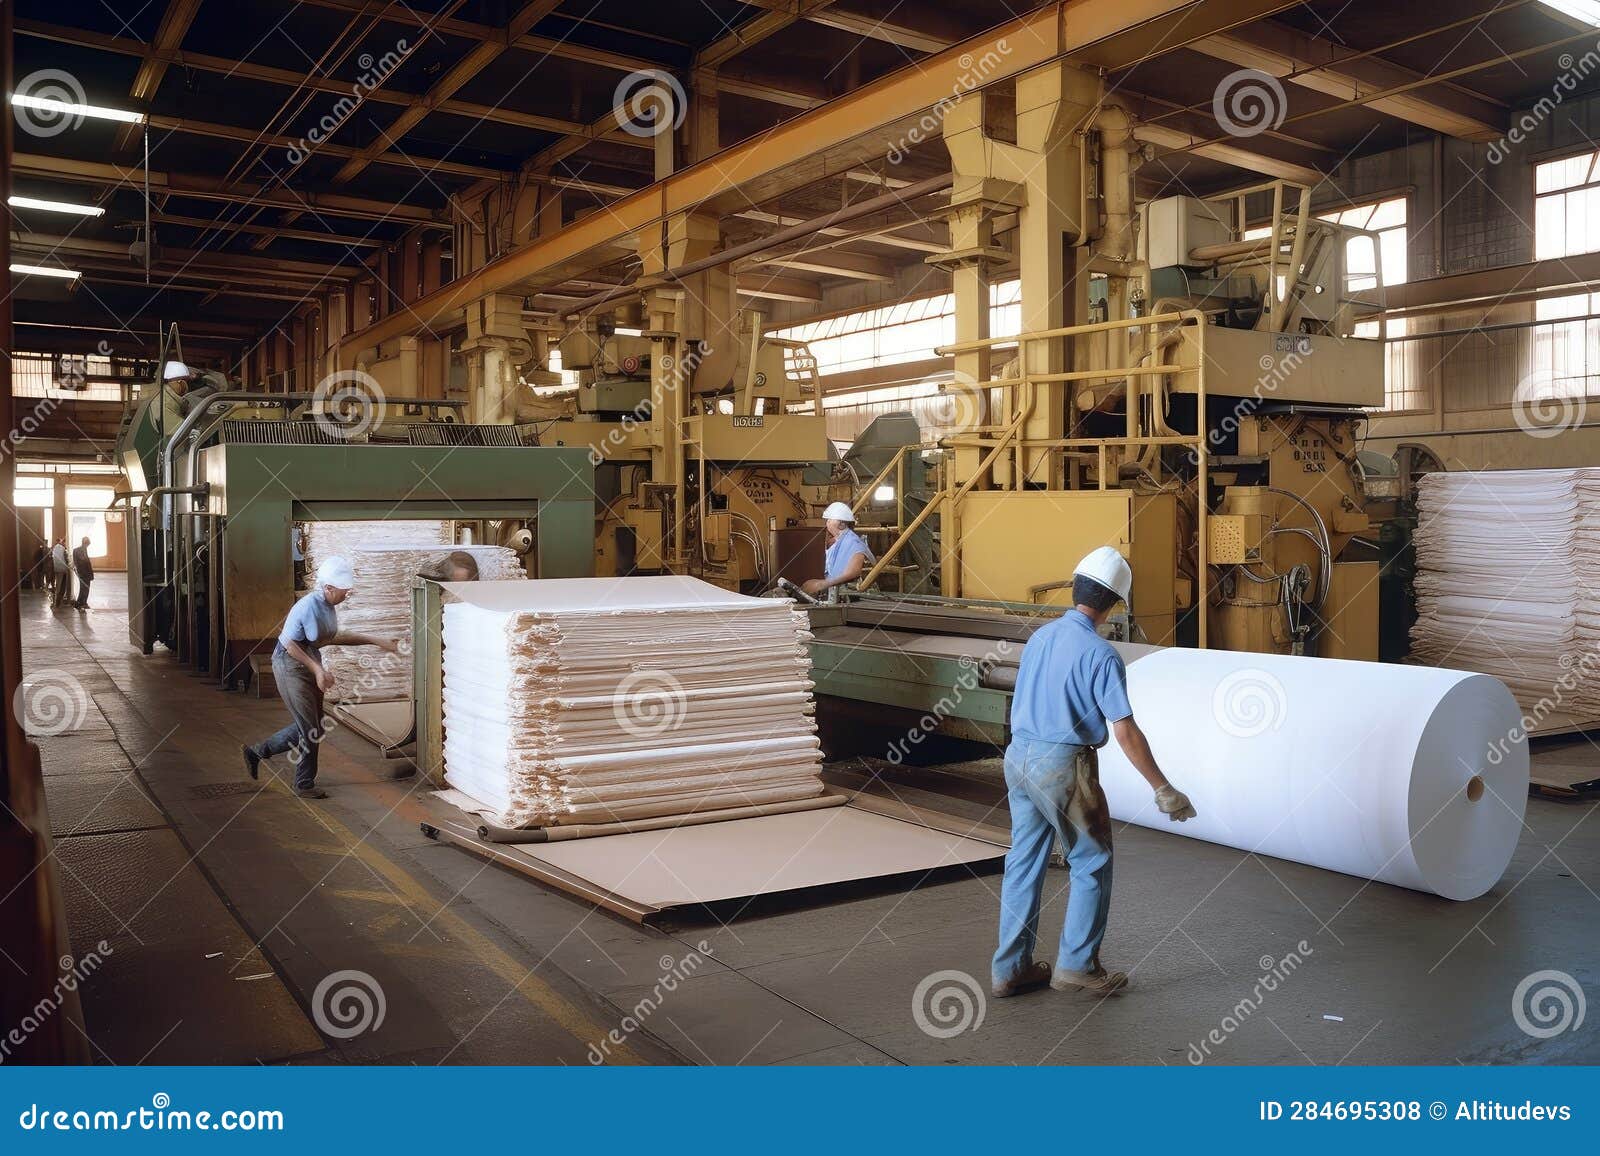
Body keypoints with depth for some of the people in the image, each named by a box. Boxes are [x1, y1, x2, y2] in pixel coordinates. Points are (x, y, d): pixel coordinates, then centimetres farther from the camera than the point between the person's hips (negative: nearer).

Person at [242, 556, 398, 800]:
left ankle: (256, 752, 28)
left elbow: (333, 639, 14)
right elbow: (290, 644, -22)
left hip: (310, 666, 9)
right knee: (310, 729, -2)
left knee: (313, 727, 15)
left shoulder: (328, 606, 2)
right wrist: (318, 670, -23)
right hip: (290, 665, -9)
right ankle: (305, 785, 14)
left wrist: (376, 641, 12)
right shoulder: (308, 607, -24)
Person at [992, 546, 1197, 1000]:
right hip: (1063, 766, -7)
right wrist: (1163, 789, -8)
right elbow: (1125, 732, -16)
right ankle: (1076, 964, 15)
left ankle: (1011, 969, 20)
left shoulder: (1040, 636, 7)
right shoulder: (1100, 654, -15)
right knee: (1092, 865, 10)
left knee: (1023, 864, 13)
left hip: (1019, 757, 7)